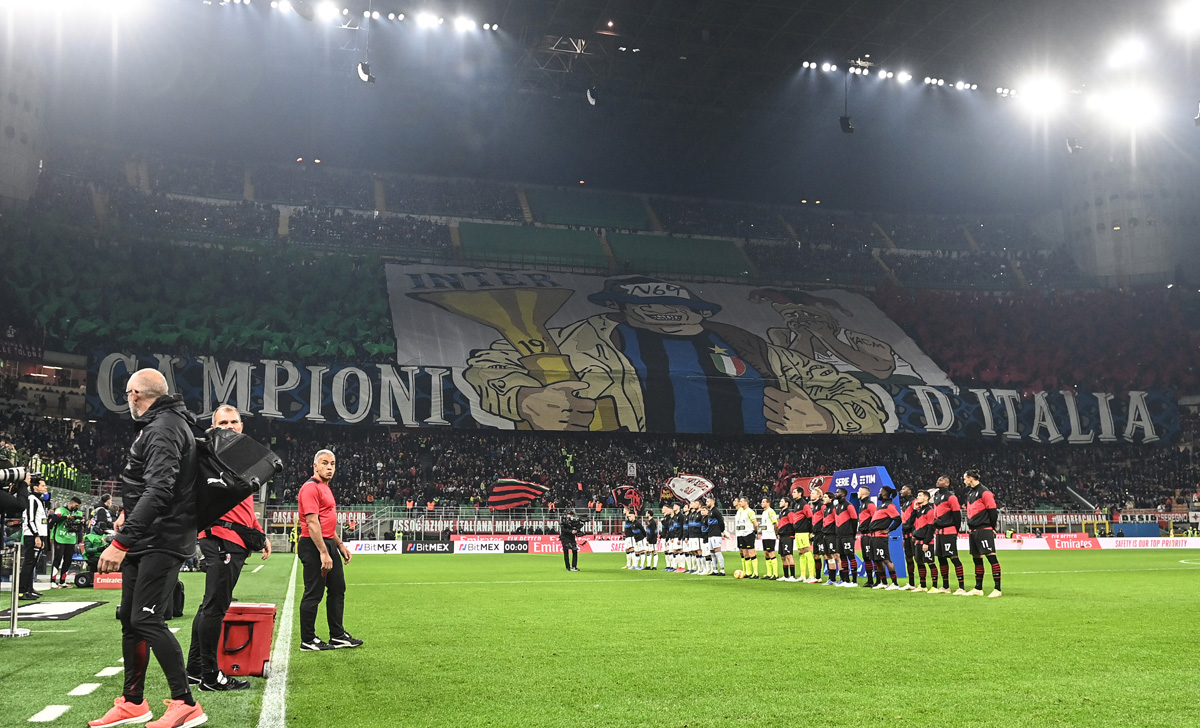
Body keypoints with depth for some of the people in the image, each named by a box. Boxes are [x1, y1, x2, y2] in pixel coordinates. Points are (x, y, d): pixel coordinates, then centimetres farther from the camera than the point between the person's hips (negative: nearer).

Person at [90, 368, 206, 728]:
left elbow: (159, 490, -28)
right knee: (130, 618, 14)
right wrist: (128, 513, 29)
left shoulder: (164, 428, -17)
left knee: (146, 619, -13)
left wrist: (122, 541, -31)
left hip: (162, 542, -11)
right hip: (146, 540, 11)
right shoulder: (160, 424, 17)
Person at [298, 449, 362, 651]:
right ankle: (307, 640, 6)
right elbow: (312, 523, -20)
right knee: (313, 593, -4)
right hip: (314, 546, -10)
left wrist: (340, 545, 24)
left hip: (328, 544, 10)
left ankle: (338, 635, 21)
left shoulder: (325, 488, 18)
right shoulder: (311, 487, -13)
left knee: (337, 589, 13)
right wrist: (323, 553, -24)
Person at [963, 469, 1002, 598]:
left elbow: (993, 511, -11)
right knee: (977, 559, 13)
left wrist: (992, 528, -6)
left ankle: (997, 589, -10)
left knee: (991, 557, -11)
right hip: (973, 531, 9)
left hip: (983, 530, -9)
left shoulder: (984, 492, -10)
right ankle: (978, 588, 20)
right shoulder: (970, 493, 17)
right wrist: (970, 527, 16)